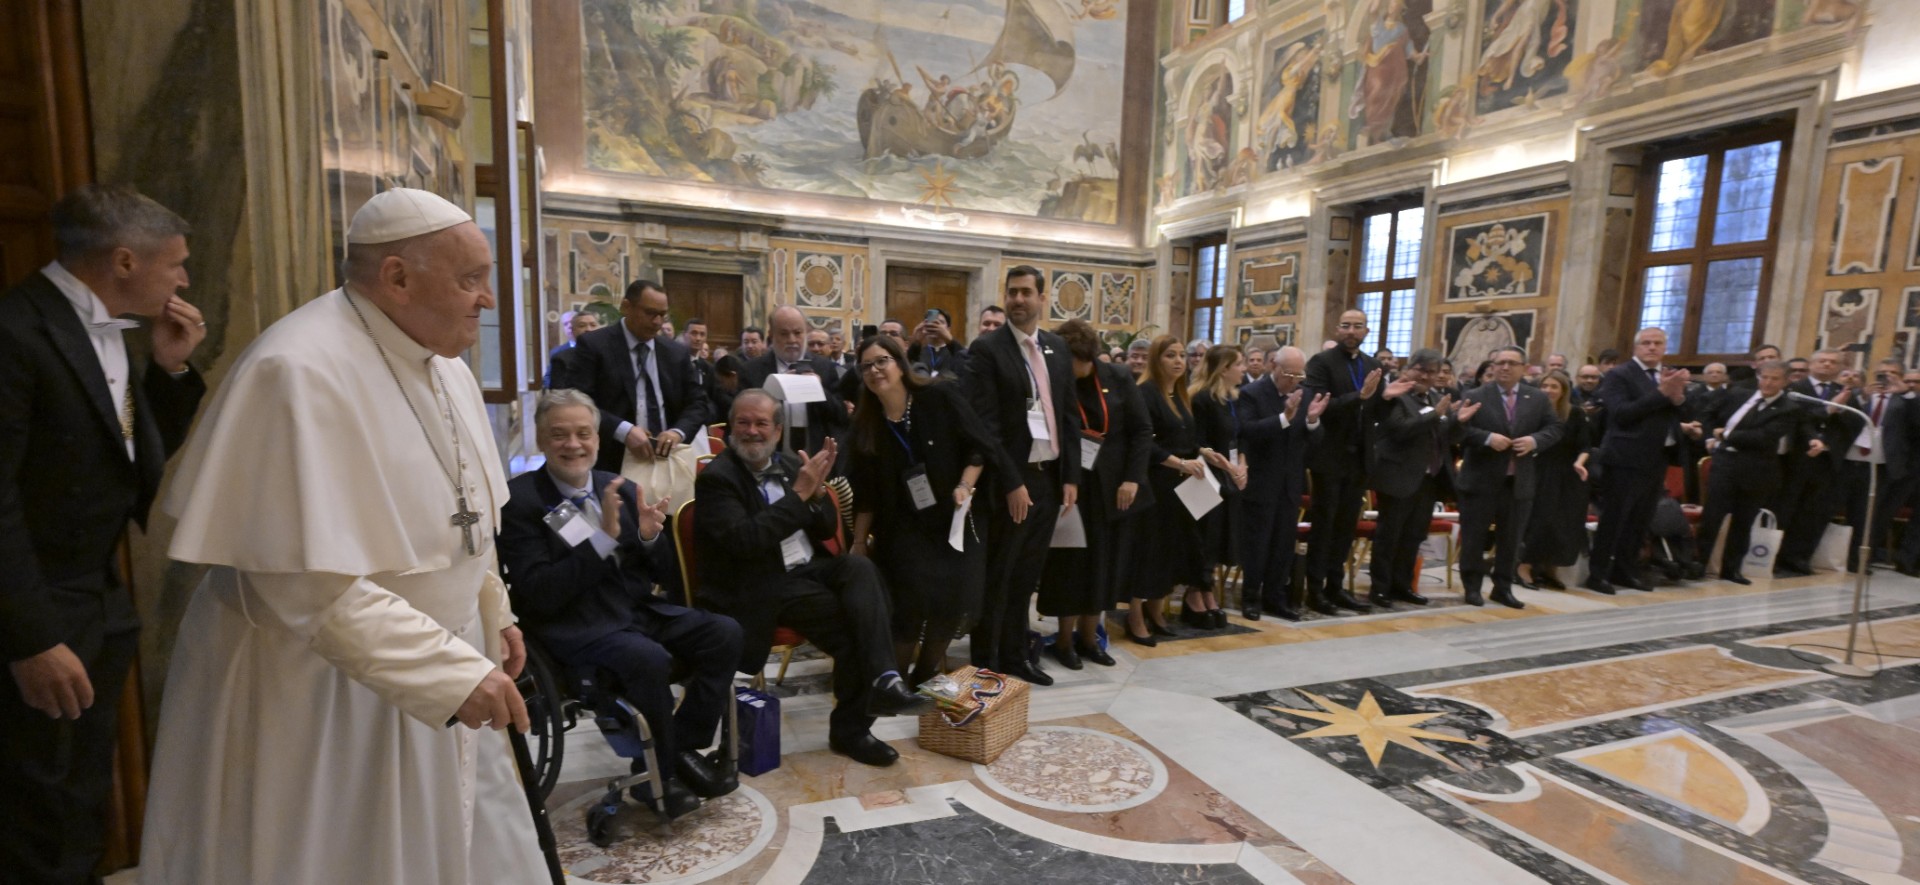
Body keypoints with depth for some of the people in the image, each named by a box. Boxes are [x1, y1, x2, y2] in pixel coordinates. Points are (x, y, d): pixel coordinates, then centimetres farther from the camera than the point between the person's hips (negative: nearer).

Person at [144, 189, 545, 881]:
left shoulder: (445, 366, 2)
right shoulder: (299, 372, -24)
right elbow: (306, 584, -27)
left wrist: (493, 613, 16)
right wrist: (454, 670, -27)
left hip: (433, 667, 7)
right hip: (318, 691, -7)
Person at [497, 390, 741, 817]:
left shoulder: (620, 488, 7)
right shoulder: (520, 499, -7)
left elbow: (661, 573, 11)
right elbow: (538, 596, -16)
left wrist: (650, 536, -11)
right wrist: (605, 536, -23)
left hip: (639, 609, 6)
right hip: (575, 626, -6)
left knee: (724, 634, -13)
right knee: (651, 659, -32)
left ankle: (684, 749, 1)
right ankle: (656, 775, -7)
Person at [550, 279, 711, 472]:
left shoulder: (677, 352, 9)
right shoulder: (593, 345, -4)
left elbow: (699, 401, 8)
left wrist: (679, 432, -12)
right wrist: (623, 430, -26)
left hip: (666, 462, 4)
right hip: (612, 465, -4)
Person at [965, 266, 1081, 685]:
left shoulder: (1058, 348, 11)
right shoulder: (986, 348, -8)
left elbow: (1069, 415, 12)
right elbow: (985, 424, -14)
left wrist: (1071, 476, 6)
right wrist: (1011, 483, -17)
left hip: (1051, 476, 6)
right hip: (1011, 479, -6)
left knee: (1026, 575, 15)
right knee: (997, 578, 5)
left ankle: (1015, 655, 29)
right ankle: (987, 664, 19)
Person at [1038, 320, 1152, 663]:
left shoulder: (1119, 378, -2)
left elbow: (1142, 430, 0)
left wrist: (1133, 478, -8)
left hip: (1113, 486, 2)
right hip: (1069, 487, -2)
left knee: (1105, 563, 9)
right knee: (1070, 563, 5)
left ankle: (1088, 637, 23)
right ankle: (1064, 639, 18)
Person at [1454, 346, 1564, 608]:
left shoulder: (1539, 399, 8)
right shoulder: (1475, 397, -2)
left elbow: (1555, 428, 5)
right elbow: (1461, 429, -9)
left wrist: (1535, 440, -13)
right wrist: (1488, 438, -23)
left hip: (1520, 482, 3)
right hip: (1481, 480, -3)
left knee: (1511, 538, 11)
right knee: (1474, 537, 3)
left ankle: (1503, 588, 23)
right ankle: (1472, 587, 15)